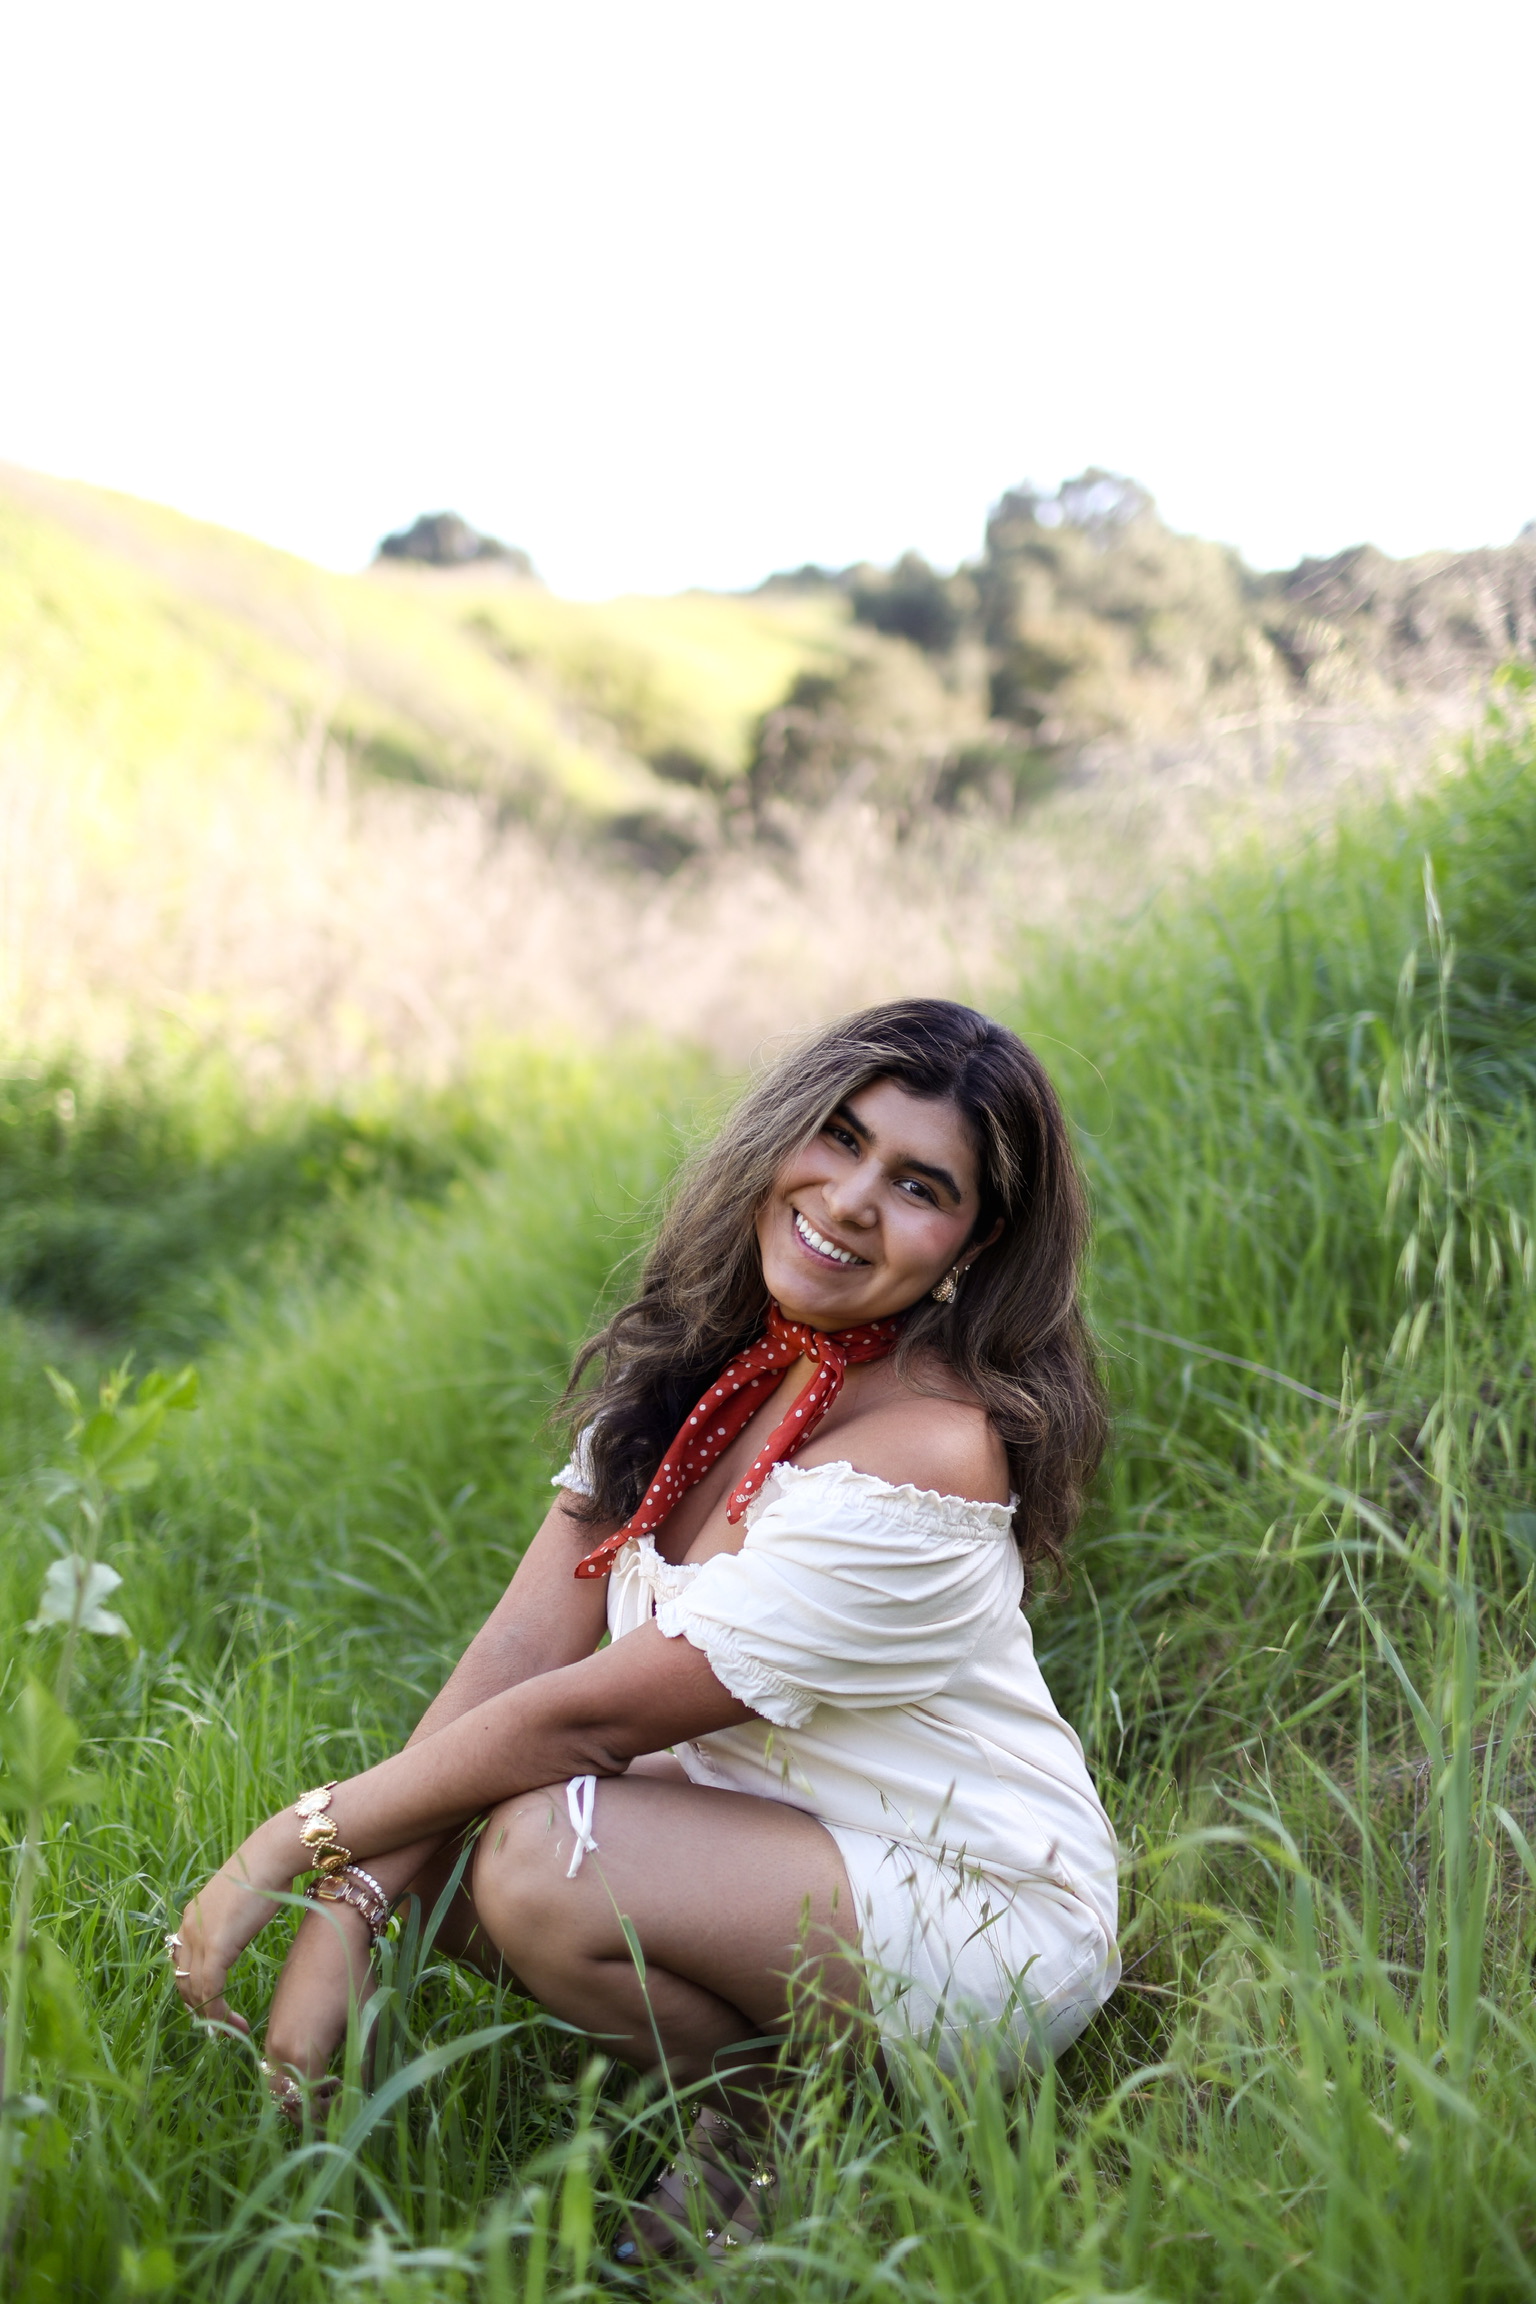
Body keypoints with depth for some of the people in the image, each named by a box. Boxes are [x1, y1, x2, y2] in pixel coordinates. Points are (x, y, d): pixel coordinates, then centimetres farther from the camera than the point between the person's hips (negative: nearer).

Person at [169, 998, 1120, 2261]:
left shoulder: (924, 1451, -28)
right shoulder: (689, 1359, -4)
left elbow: (582, 1717, -25)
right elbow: (525, 1645, -10)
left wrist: (297, 1840, -17)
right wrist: (345, 1910, -19)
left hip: (984, 1917, -7)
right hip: (771, 1822, 7)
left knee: (541, 1857, -27)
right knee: (419, 1837, -9)